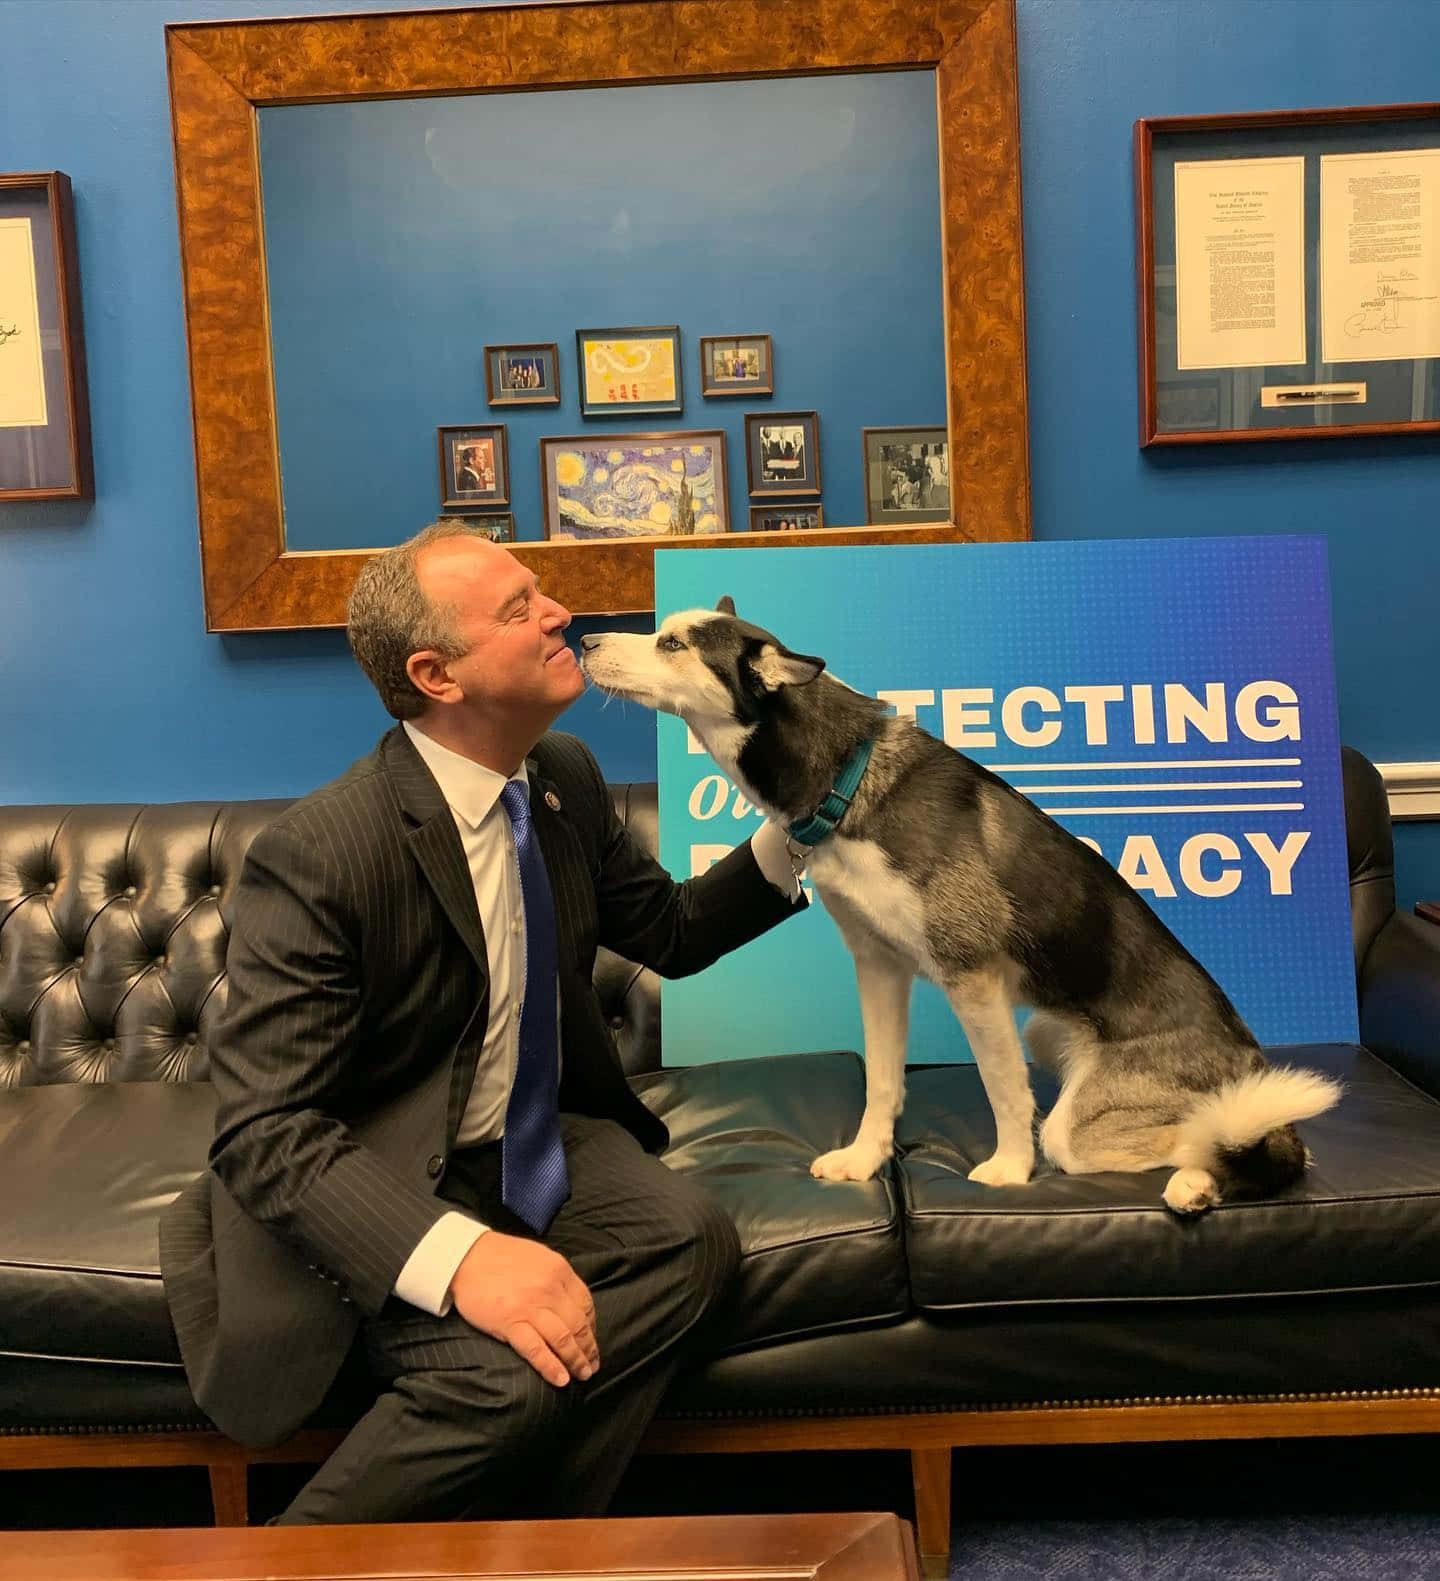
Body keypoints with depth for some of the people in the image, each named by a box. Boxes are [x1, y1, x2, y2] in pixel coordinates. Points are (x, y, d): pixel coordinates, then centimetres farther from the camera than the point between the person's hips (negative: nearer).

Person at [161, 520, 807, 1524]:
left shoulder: (566, 775, -1)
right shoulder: (317, 856, -22)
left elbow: (670, 931, 13)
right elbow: (263, 1129, -24)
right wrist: (458, 1257, -37)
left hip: (538, 1139, 6)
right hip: (381, 1188, -6)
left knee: (694, 1240, -23)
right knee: (508, 1371, -32)